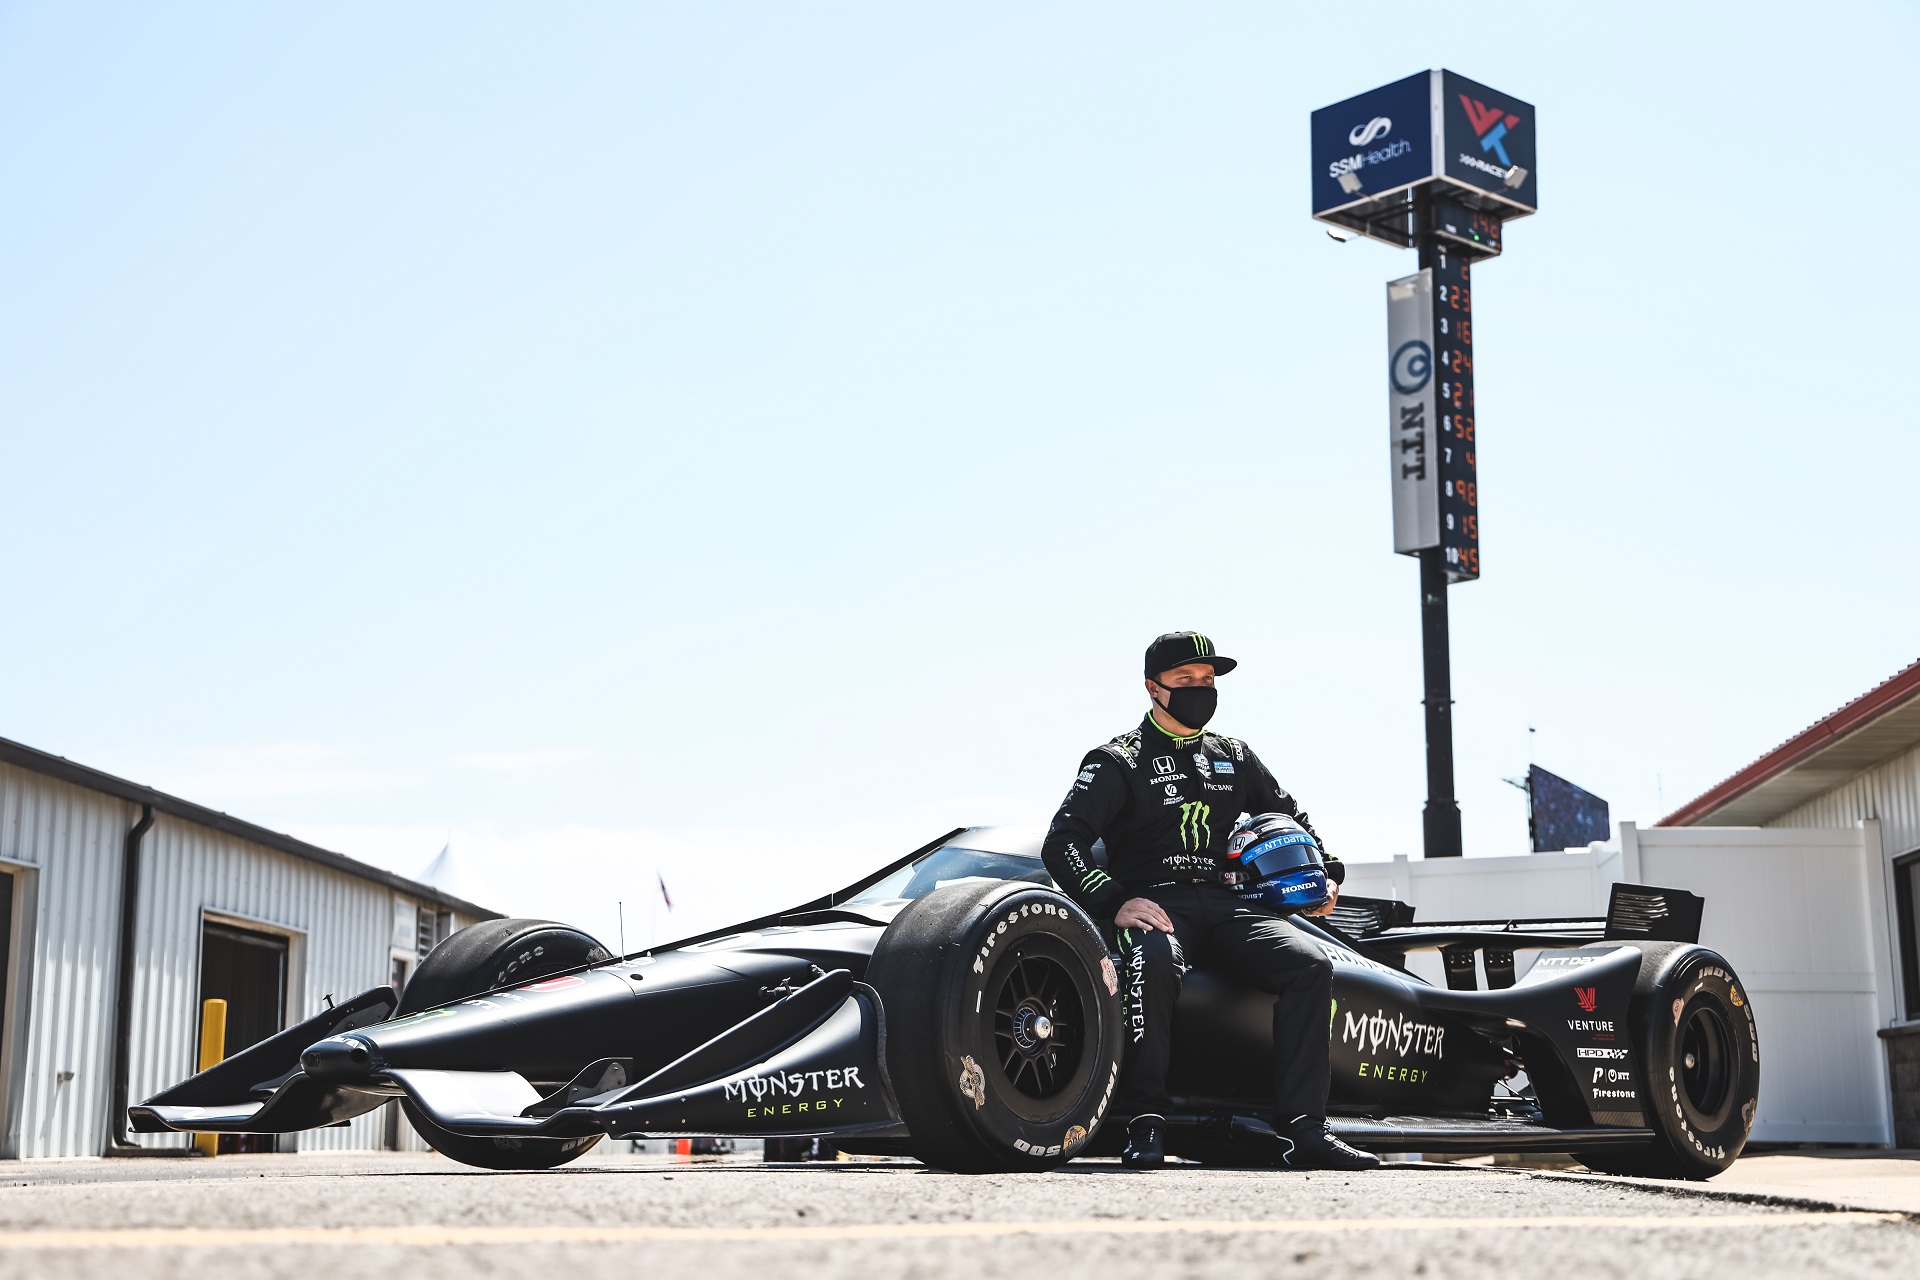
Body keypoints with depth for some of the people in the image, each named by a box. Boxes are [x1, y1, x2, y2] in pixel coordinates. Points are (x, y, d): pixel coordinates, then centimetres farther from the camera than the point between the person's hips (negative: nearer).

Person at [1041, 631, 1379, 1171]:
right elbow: (1062, 843, -6)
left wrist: (1327, 873, 19)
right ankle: (1145, 1122, -31)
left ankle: (1302, 1128, -22)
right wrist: (1114, 903, -19)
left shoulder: (1234, 758, 21)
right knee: (1154, 961, -40)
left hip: (1225, 903, 5)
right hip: (1154, 903, -5)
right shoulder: (1118, 761, 5)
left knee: (1311, 964, -22)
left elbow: (1290, 819, 36)